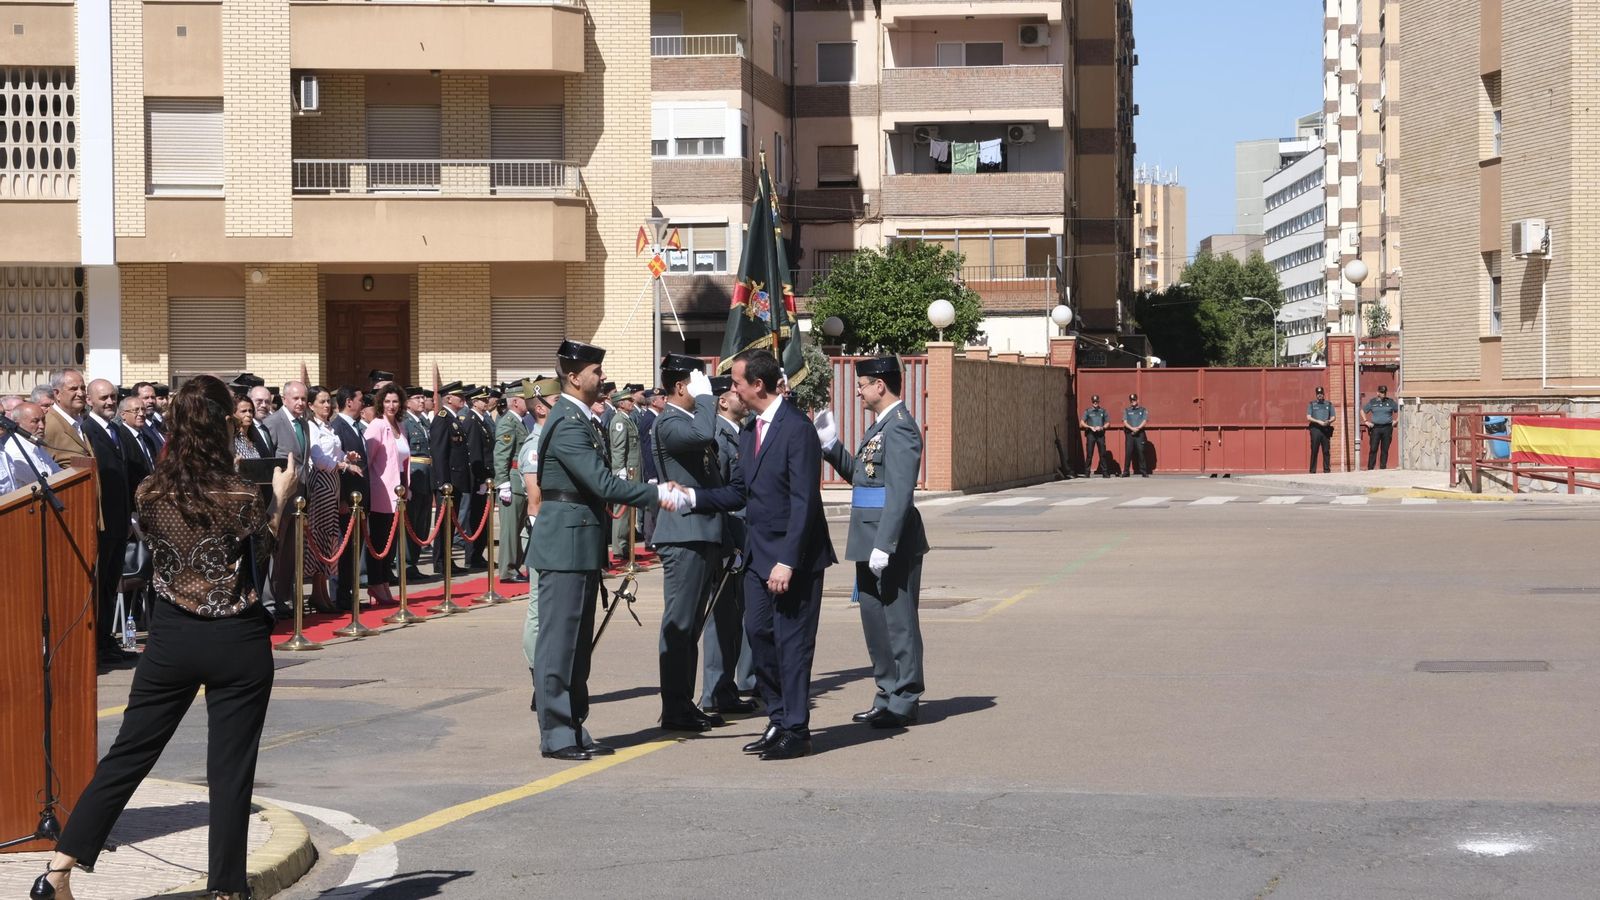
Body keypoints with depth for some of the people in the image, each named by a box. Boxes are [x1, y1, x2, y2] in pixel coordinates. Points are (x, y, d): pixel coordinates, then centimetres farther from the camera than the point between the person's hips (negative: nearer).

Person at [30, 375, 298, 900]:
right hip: (236, 641, -3)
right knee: (231, 769, 4)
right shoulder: (241, 498, -15)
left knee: (127, 755, 11)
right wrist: (280, 499, 16)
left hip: (172, 636, 4)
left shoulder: (152, 493, -5)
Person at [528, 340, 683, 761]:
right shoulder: (568, 424, -17)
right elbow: (604, 485, -23)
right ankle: (556, 735, 0)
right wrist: (658, 494, -19)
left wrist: (654, 490, 9)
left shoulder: (584, 421, 15)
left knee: (577, 643, 13)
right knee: (559, 642, -4)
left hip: (582, 546, 10)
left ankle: (574, 730, 20)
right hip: (566, 547, -10)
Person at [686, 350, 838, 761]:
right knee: (759, 635, 10)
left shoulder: (797, 429, -16)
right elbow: (738, 492, 17)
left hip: (794, 557, -9)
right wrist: (691, 496, 2)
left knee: (792, 642, -3)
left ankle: (796, 731, 6)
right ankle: (779, 720, 21)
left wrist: (787, 562, -22)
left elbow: (804, 501, -19)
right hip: (758, 556, 9)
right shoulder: (750, 431, 13)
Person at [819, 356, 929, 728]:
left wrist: (884, 546, -25)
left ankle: (904, 703, 5)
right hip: (872, 543, 10)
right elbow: (859, 474, 21)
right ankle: (887, 697, 25)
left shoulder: (900, 428, -17)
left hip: (893, 546, -10)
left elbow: (900, 493, -22)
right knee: (875, 620, 16)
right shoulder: (880, 425, 16)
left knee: (898, 621, -2)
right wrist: (831, 445, 9)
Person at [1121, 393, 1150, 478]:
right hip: (1129, 433, 1)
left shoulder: (1143, 410, 12)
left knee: (1141, 452, -7)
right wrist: (1132, 428, -14)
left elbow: (1144, 421, 1)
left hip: (1140, 433, -1)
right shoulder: (1126, 410, 14)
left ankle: (1144, 472, -6)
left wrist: (1138, 428, -16)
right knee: (1128, 452, -4)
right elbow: (1125, 422, 3)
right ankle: (1126, 471, 1)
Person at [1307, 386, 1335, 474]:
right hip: (1315, 429, -2)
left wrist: (1329, 421, -10)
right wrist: (1319, 421, -12)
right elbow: (1308, 417, 2)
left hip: (1326, 429, 2)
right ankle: (1312, 471, -2)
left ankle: (1327, 470, 2)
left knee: (1326, 451, 0)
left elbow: (1333, 417, 13)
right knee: (1314, 451, -4)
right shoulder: (1311, 404, 10)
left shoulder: (1329, 404, 15)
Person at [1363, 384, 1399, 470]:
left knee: (1385, 450, 2)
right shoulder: (1372, 402, 7)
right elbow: (1363, 411, 17)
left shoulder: (1390, 402, 7)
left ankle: (1383, 468, 7)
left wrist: (1396, 421, 6)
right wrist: (1366, 421, 7)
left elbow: (1399, 411, 16)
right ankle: (1370, 469, -6)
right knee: (1373, 449, -7)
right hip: (1375, 428, -1)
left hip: (1387, 428, 1)